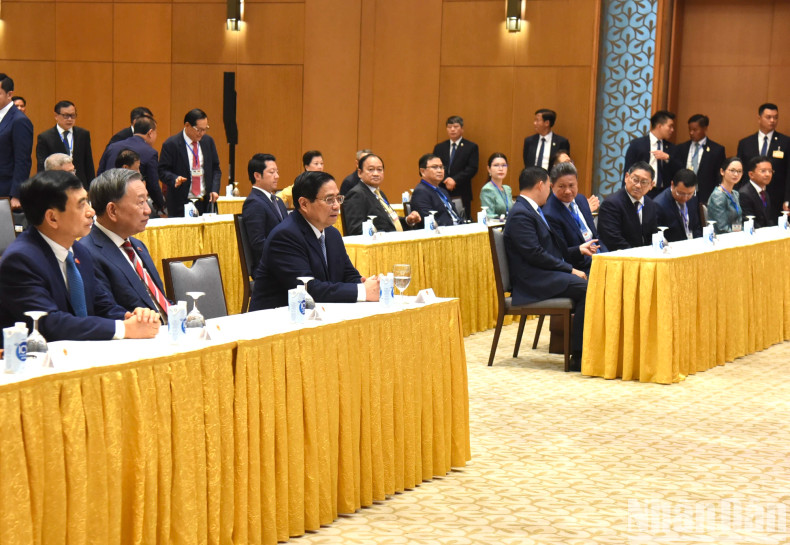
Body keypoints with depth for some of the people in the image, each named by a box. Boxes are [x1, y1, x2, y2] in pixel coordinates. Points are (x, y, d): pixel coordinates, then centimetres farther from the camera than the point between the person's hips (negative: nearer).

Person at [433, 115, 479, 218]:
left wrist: (455, 180, -14)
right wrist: (445, 180, -12)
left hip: (462, 195, -2)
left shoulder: (471, 147, 6)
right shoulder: (439, 147, 15)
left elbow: (472, 169, -4)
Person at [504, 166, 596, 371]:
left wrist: (578, 250, 19)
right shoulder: (520, 214, -12)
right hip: (533, 281, -10)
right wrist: (570, 270, -16)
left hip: (544, 276, 10)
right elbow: (535, 254, -19)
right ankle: (578, 357, -21)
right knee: (587, 289, -24)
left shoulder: (531, 210, 21)